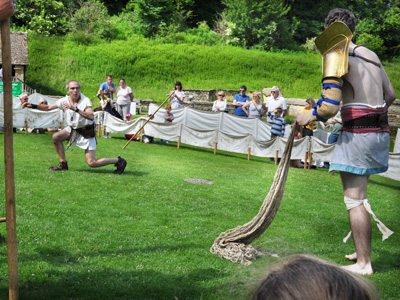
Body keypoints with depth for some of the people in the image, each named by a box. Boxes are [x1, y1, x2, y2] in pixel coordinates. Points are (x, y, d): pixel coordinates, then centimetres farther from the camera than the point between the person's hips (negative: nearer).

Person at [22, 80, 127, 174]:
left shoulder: (85, 101, -22)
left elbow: (91, 117, -38)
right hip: (72, 129, 6)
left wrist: (75, 109, -43)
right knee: (56, 137, -13)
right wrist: (33, 106, -7)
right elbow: (48, 107, 3)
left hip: (86, 132, -6)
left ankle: (119, 161, 7)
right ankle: (63, 164, 6)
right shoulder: (65, 100, -6)